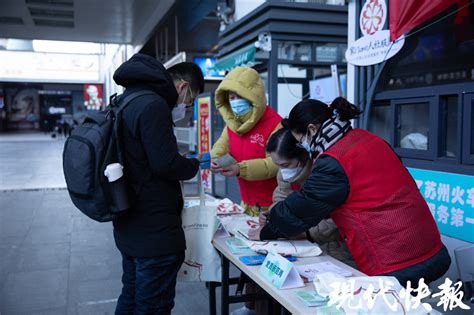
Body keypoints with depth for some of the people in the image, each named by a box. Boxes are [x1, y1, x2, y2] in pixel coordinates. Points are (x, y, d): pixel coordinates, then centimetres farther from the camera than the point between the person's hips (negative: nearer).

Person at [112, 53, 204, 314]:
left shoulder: (126, 100, 11)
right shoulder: (153, 106, -19)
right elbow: (166, 163, -22)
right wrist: (196, 165, -4)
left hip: (129, 225, 10)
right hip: (156, 232, -10)